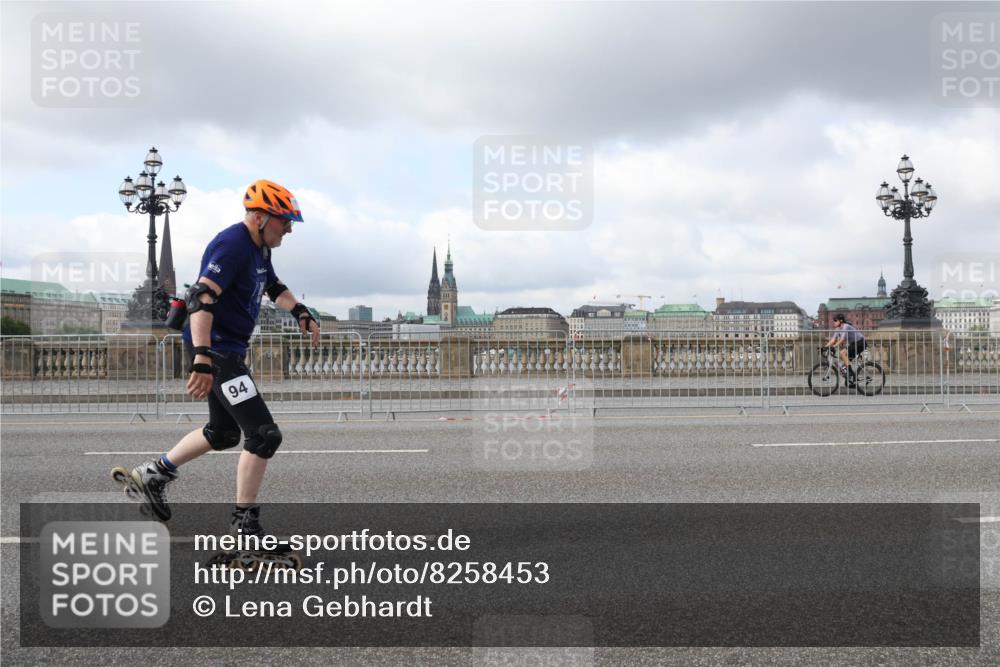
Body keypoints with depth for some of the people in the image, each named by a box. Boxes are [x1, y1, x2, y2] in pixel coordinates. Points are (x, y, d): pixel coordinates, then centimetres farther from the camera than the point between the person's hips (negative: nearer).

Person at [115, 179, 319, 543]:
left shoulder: (259, 247, 11)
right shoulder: (231, 245, -20)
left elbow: (273, 286, 30)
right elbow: (201, 298, -30)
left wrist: (301, 313, 12)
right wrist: (203, 361, -38)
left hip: (229, 349, 11)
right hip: (214, 349, -11)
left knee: (223, 434, 23)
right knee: (264, 435, -12)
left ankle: (153, 475, 36)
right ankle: (244, 523, -4)